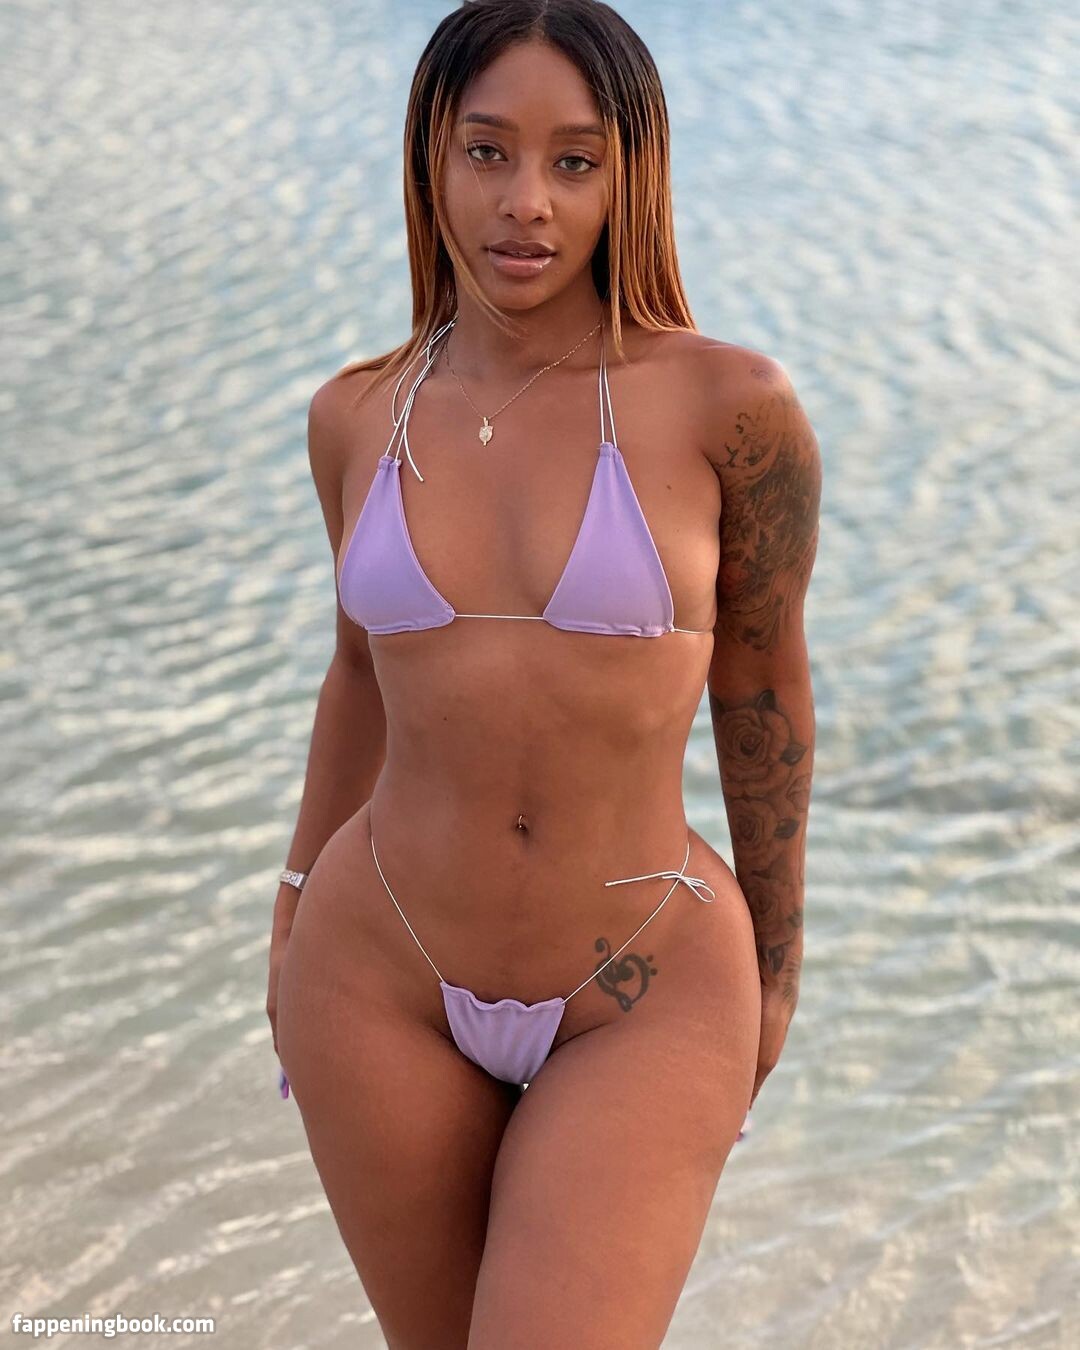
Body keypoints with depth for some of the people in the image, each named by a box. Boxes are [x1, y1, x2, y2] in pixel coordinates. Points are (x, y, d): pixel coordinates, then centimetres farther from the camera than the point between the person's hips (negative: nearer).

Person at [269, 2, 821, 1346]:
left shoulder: (730, 403, -12)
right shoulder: (358, 415, -1)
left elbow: (761, 680, 0)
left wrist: (775, 961, 7)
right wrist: (295, 914, 18)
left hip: (646, 995, -3)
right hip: (383, 983, 3)